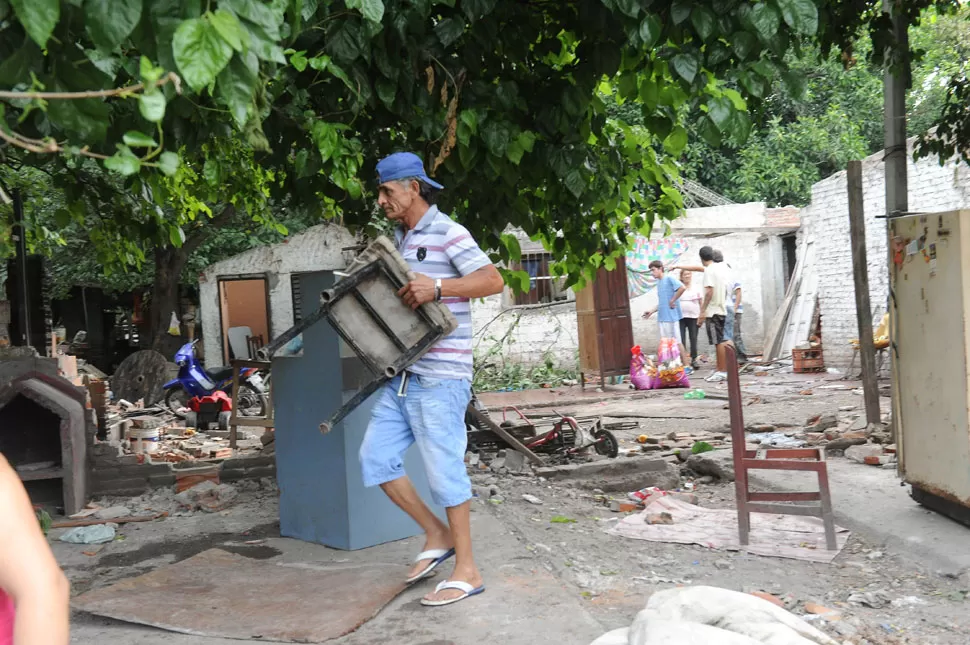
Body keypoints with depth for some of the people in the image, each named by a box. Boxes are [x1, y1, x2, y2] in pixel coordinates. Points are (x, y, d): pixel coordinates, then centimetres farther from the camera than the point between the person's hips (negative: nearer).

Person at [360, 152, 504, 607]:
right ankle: (437, 536, 20)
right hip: (403, 375, 9)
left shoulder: (447, 233, -9)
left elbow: (493, 280, -18)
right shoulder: (400, 240, 17)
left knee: (443, 467, -4)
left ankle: (466, 570, 8)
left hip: (440, 376, -9)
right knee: (375, 457, 7)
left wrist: (437, 287, -28)